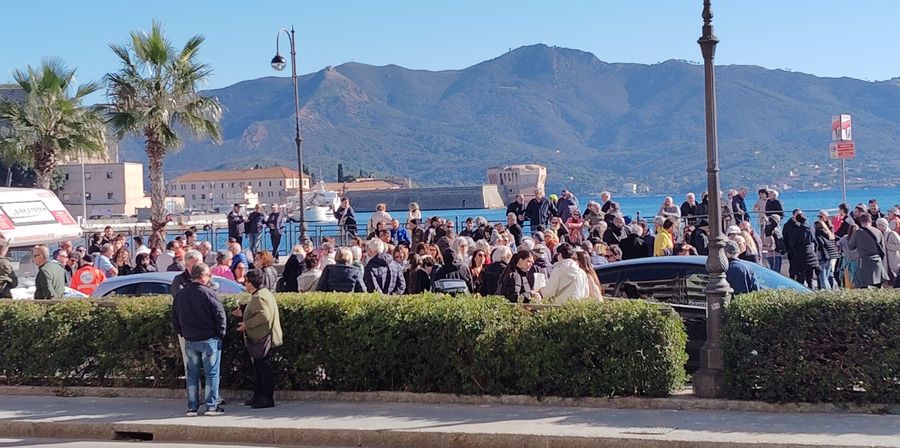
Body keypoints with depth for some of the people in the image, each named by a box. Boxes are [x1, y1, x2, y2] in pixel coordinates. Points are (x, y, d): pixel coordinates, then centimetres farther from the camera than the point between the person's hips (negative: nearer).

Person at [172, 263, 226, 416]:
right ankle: (212, 406, 2)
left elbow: (175, 318, 13)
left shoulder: (180, 295, 6)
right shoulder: (208, 293, -14)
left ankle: (192, 407, 11)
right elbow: (219, 314, -14)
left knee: (192, 374, 11)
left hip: (190, 341, 5)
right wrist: (221, 333, -1)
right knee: (211, 373, 2)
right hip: (209, 340, -5)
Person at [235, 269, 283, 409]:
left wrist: (246, 324, -23)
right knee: (258, 367, 17)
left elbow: (263, 316, -30)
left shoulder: (259, 297, -19)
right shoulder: (263, 293, 15)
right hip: (258, 339, 11)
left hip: (262, 339, -11)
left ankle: (268, 399, -3)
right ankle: (258, 396, 26)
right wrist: (243, 314, 22)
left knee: (264, 367, -6)